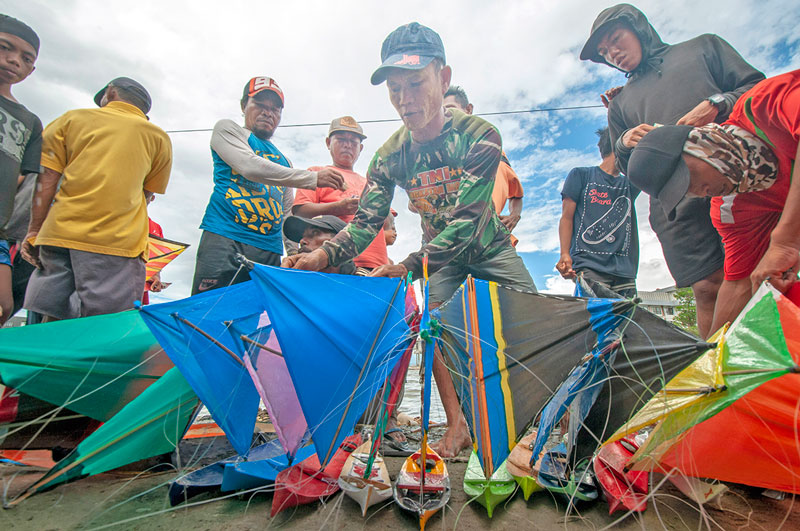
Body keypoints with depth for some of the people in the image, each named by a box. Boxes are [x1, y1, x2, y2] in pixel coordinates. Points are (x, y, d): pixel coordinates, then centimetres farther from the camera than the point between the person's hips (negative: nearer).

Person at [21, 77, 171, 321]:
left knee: (52, 324, 9)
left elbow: (46, 178, 8)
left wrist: (34, 230, 10)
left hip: (58, 234, 3)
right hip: (118, 242, -3)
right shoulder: (158, 137, 11)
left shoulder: (72, 118, 15)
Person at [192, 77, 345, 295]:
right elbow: (251, 167, -8)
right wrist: (314, 178, -9)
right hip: (224, 238, -4)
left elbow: (288, 212, 24)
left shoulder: (283, 160, 26)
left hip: (269, 250, 5)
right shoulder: (227, 129, 13)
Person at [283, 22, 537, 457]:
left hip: (488, 247, -2)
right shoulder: (390, 155, -16)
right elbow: (366, 222, -19)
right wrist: (323, 255, -38)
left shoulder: (479, 135, -28)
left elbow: (465, 221, -36)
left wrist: (409, 267, -46)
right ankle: (457, 424, 2)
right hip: (437, 254, 3)